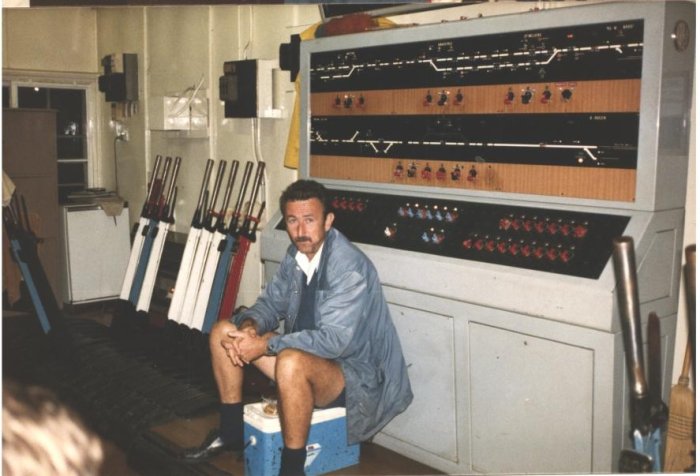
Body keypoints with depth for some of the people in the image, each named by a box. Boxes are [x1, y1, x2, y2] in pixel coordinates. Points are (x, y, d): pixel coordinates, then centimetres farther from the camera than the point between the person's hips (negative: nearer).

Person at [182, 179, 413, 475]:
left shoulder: (350, 266, -24)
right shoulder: (296, 255, 1)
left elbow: (335, 341, -31)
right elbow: (270, 303, 10)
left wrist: (265, 345, -28)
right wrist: (250, 325, -14)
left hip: (355, 376, -8)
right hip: (307, 354, 8)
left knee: (292, 362, -39)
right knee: (223, 332, 3)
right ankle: (231, 430, 14)